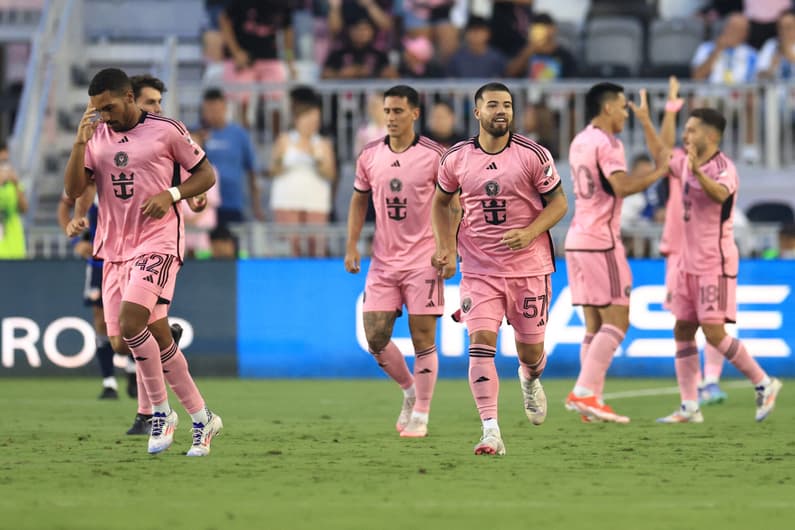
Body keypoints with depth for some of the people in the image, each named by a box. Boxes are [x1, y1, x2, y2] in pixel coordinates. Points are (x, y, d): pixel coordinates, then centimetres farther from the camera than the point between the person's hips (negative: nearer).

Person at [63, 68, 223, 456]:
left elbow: (206, 174, 4)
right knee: (156, 336, 4)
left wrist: (172, 194, -13)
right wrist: (80, 142, -10)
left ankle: (162, 412, -10)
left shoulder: (166, 131, -3)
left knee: (130, 322, -24)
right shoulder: (96, 137, 10)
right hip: (115, 247, 6)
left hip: (157, 242, -6)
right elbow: (73, 190, 2)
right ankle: (202, 419, 16)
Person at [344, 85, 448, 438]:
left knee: (423, 339, -3)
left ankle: (420, 416, 7)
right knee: (375, 337, -1)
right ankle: (410, 391, 24)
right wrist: (352, 246, 6)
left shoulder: (434, 155, -7)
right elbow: (359, 201, 16)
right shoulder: (370, 155, 5)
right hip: (383, 260, 4)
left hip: (423, 259, -4)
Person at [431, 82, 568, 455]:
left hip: (529, 267, 0)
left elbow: (558, 203, -1)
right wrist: (446, 249, 5)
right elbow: (441, 203, 16)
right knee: (481, 341, -17)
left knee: (531, 349, 8)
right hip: (479, 268, 0)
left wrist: (530, 233, -18)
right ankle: (491, 432, -21)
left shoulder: (533, 155, -6)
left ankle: (530, 379, 48)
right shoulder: (457, 158, 0)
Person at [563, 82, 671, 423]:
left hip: (578, 240, 9)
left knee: (595, 325, 9)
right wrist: (659, 172, -13)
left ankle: (589, 398, 3)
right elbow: (622, 187, -24)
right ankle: (584, 392, -16)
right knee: (617, 320, -7)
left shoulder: (580, 142, 16)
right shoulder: (606, 143, -11)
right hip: (601, 242, -9)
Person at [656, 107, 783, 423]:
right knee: (683, 332, 4)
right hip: (690, 264, 9)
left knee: (714, 334, -12)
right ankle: (689, 407, 5)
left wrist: (697, 172, -54)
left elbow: (720, 194, -36)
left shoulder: (723, 168, -15)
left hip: (715, 265, -9)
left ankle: (764, 384, 3)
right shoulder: (688, 166, 10)